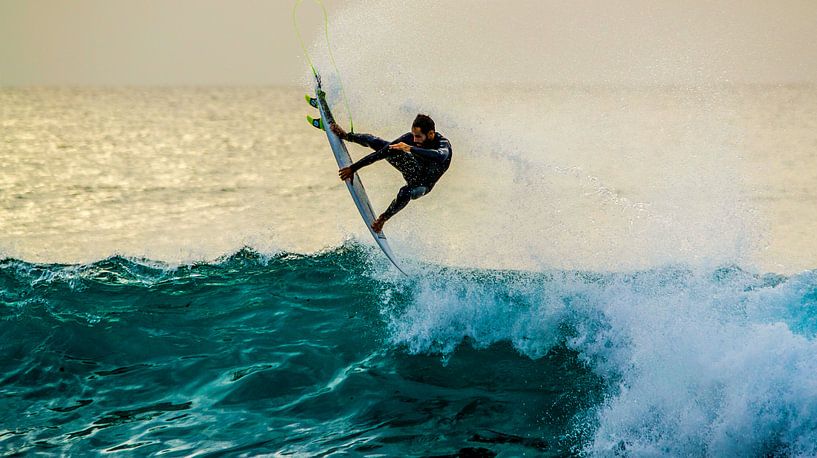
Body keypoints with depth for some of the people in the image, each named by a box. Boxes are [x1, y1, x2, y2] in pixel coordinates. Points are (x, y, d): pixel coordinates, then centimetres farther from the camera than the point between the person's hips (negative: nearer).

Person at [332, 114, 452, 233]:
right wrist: (353, 168, -18)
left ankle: (383, 218, -7)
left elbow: (440, 156, -63)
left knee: (405, 193, -37)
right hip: (414, 167, 4)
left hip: (423, 183, -4)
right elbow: (382, 152, -20)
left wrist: (411, 148, -63)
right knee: (376, 143, 0)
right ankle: (347, 136, 33)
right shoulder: (412, 137, -24)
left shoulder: (443, 143, -37)